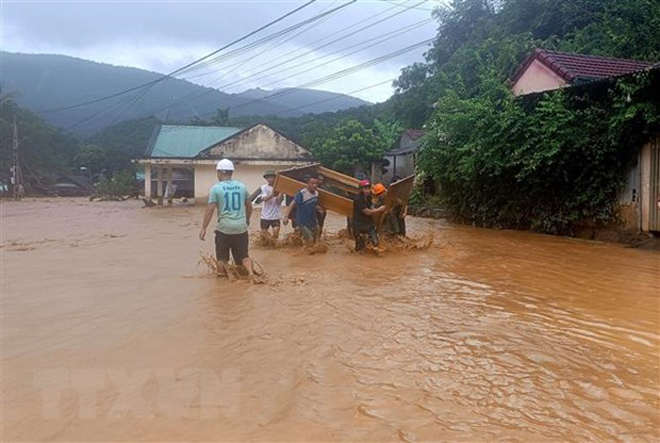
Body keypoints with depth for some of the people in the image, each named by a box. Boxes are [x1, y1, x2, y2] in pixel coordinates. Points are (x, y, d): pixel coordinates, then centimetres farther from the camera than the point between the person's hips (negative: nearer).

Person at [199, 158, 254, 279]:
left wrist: (203, 228, -5)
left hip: (224, 228, -3)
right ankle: (250, 272, -15)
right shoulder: (242, 186, 6)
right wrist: (247, 219, 33)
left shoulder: (216, 188, -6)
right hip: (241, 228, 3)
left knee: (222, 257, 14)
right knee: (243, 255, 9)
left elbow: (210, 209, -10)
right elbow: (249, 206, 15)